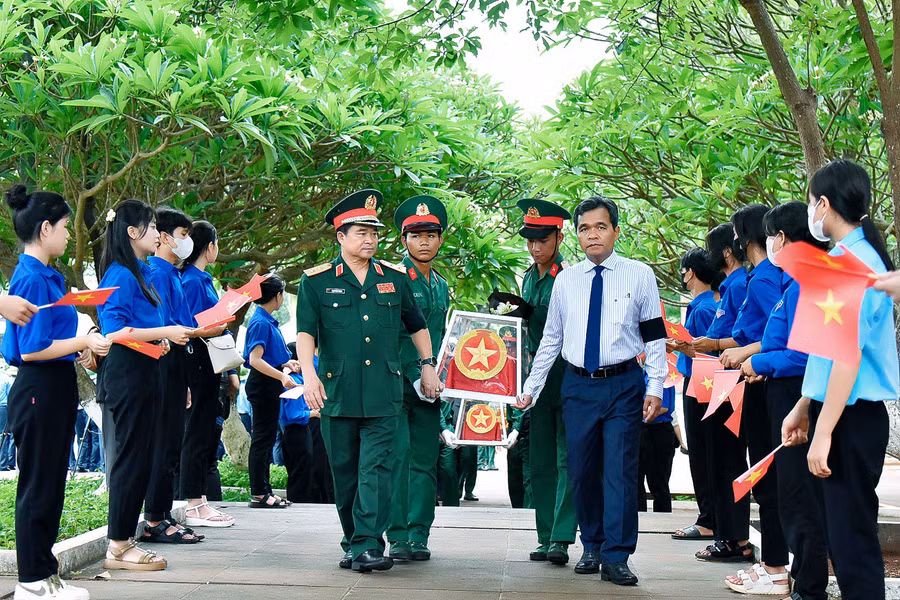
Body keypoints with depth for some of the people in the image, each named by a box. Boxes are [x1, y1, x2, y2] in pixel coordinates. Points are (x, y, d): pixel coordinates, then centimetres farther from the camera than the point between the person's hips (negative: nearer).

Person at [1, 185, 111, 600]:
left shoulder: (45, 276, 13)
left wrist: (85, 343, 13)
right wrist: (82, 342, -14)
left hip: (54, 390, 10)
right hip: (39, 390, -10)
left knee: (50, 486, 14)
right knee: (38, 487, -2)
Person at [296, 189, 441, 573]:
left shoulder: (394, 278, 12)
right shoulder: (317, 281, 4)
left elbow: (417, 325, 23)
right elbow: (305, 332, -3)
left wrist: (427, 366, 18)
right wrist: (309, 375, -16)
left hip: (383, 393, 1)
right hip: (337, 393, -1)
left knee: (376, 469, -8)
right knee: (344, 472, 7)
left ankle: (369, 546, -11)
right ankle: (353, 542, 20)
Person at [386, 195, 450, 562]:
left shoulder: (441, 286, 17)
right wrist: (414, 375, -12)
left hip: (428, 386, 6)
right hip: (395, 381, -6)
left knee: (425, 460, 5)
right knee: (397, 456, -10)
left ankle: (419, 536, 9)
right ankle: (398, 536, -6)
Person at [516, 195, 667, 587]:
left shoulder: (640, 275, 0)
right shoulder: (566, 280, 8)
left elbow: (655, 336, 0)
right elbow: (551, 339, 13)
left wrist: (655, 388, -7)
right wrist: (531, 388, 11)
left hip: (623, 385, -3)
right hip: (578, 385, 3)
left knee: (620, 470, -7)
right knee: (582, 472, 7)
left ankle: (616, 558, -3)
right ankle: (591, 548, 21)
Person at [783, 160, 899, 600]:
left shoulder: (856, 263, -17)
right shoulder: (840, 258, 11)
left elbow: (848, 354, -22)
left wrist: (824, 432, -22)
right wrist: (803, 409, 22)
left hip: (851, 416, -10)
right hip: (832, 408, 10)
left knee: (851, 530, -5)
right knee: (834, 525, 17)